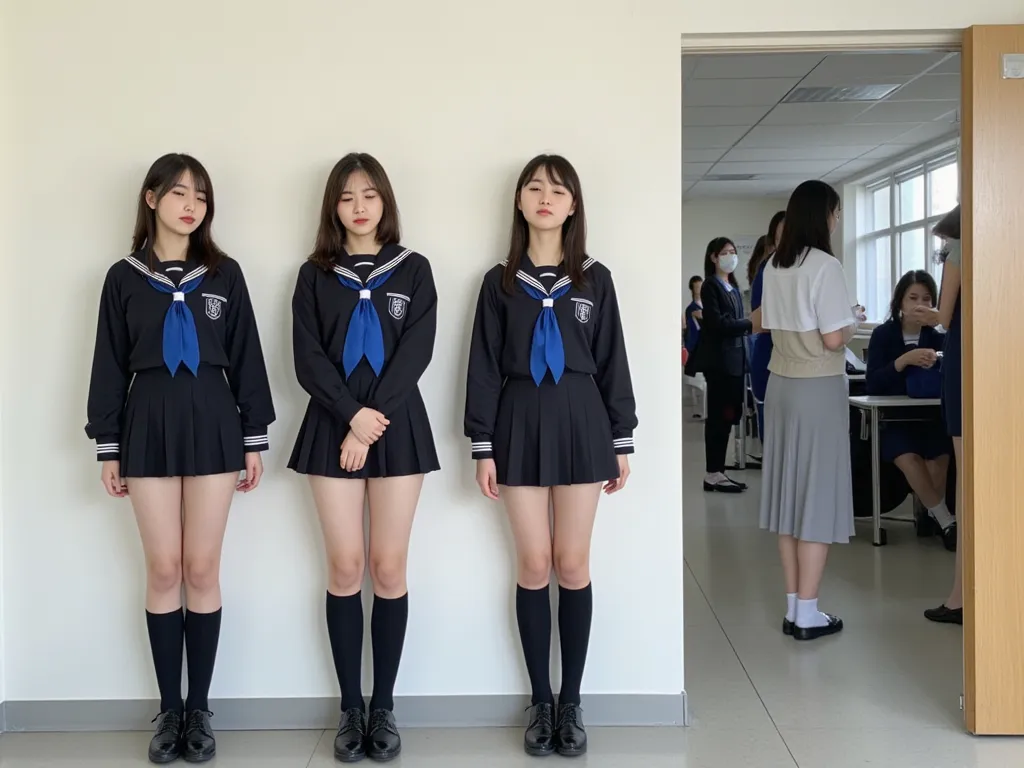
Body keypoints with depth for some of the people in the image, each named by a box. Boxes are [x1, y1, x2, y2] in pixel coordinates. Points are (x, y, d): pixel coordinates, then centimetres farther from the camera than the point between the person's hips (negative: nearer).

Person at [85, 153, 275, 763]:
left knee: (203, 570, 2)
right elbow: (110, 365, 7)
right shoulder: (124, 278, 6)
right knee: (164, 570, 2)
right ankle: (170, 709, 15)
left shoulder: (225, 274, 5)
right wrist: (108, 445, 3)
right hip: (149, 424, 1)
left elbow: (246, 360, 5)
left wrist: (256, 438, 2)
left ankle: (200, 708, 14)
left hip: (212, 422, 0)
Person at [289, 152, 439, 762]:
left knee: (389, 568, 2)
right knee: (346, 568, 2)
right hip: (334, 425, 1)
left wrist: (373, 422, -14)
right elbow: (307, 358, -2)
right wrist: (353, 414, -16)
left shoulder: (413, 270, 6)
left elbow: (416, 353, -5)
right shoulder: (315, 275, 8)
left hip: (397, 425, 0)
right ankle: (351, 707, 14)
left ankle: (385, 705, 14)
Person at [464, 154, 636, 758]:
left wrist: (622, 440, 3)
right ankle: (541, 701, 17)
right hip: (521, 424, 0)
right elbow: (484, 367, 3)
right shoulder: (500, 282, 5)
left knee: (574, 565, 4)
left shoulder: (595, 279, 5)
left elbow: (613, 363, 5)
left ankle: (572, 701, 17)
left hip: (580, 423, 0)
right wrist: (483, 446, -2)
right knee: (534, 565, 3)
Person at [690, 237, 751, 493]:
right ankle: (712, 474, 0)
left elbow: (736, 322, 14)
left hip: (734, 358, 8)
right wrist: (751, 323, -15)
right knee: (719, 416, -5)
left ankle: (718, 472, 14)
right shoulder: (710, 286, -6)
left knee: (728, 415, 8)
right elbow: (717, 323, -15)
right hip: (718, 359, -8)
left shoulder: (734, 287, 18)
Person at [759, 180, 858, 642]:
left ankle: (793, 608, 15)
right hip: (818, 388, -7)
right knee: (818, 493, 0)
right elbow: (833, 339, -17)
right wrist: (853, 323, 2)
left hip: (780, 384, 7)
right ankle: (808, 613, 5)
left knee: (790, 490, 9)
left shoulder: (774, 266, 8)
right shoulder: (824, 266, -14)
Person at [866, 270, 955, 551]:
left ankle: (933, 514, -10)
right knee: (907, 457, -29)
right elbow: (873, 384, -13)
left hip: (927, 416, 2)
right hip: (890, 417, -2)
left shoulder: (936, 337, 4)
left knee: (940, 455, -28)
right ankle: (946, 521, -18)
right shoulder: (883, 334, -2)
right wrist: (904, 360, -26)